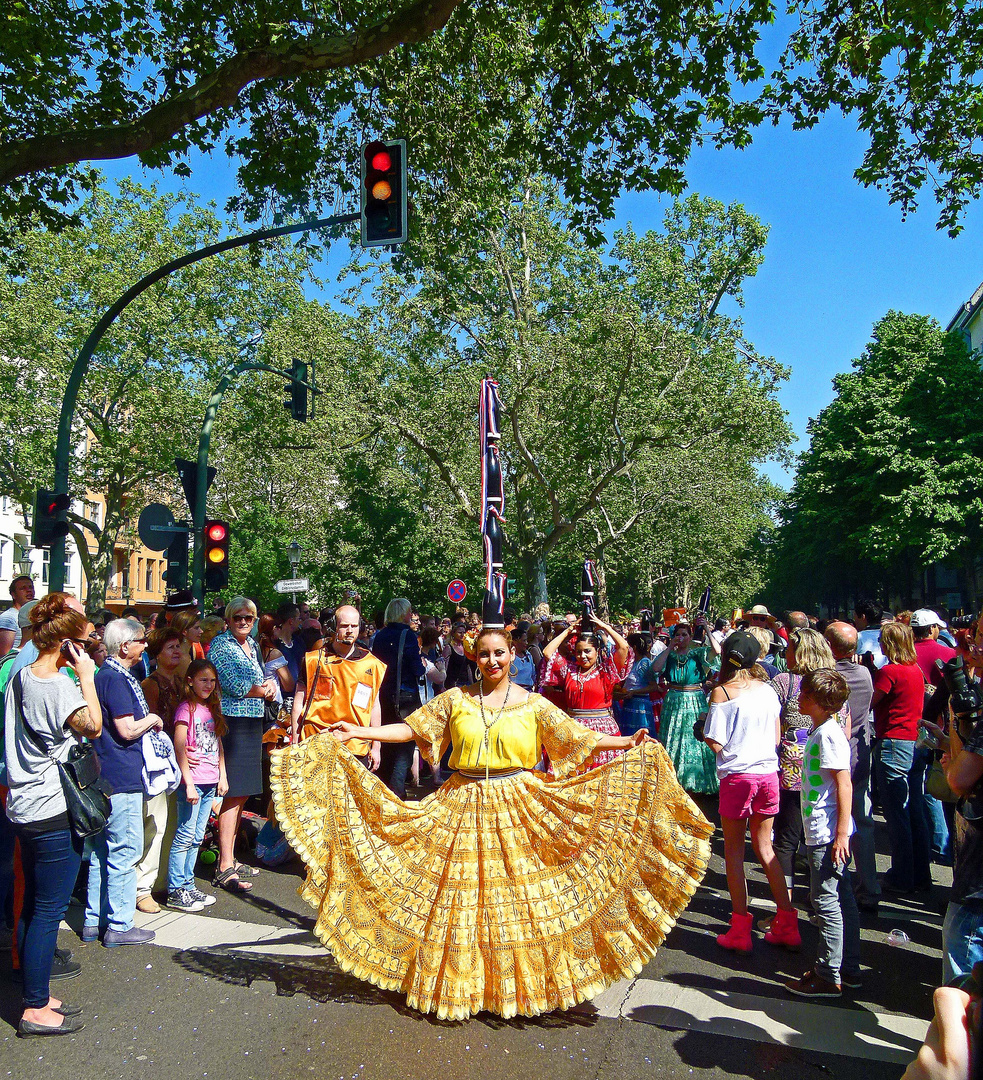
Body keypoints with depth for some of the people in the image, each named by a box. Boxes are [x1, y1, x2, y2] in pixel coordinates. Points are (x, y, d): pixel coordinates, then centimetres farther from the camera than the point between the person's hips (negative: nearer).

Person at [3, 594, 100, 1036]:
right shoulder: (58, 686, -21)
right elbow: (93, 726, -28)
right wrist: (86, 676, -19)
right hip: (54, 810, -10)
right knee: (49, 909, 1)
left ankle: (36, 995, 30)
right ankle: (36, 1010, 11)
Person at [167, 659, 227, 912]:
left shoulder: (211, 708, 14)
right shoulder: (187, 708, -8)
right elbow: (179, 747, -13)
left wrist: (223, 776, 14)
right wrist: (188, 783, -16)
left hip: (210, 782, 7)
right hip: (193, 781, -7)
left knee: (197, 837, 12)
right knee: (185, 836, -2)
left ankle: (188, 885, 20)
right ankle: (176, 891, 6)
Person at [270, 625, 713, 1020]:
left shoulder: (534, 705, -1)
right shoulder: (455, 699, 2)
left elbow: (579, 737, -2)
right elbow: (412, 728, 3)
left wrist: (628, 743, -12)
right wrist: (357, 732, -4)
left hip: (518, 810, -1)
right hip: (463, 808, 1)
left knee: (516, 892, 4)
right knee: (459, 892, 6)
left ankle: (519, 982, 23)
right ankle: (459, 981, 25)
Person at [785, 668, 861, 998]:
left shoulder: (829, 734, -18)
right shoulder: (820, 731, 12)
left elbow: (844, 785, -21)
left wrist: (841, 832, -21)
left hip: (828, 834, -10)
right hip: (824, 833, 10)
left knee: (826, 901, -2)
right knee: (842, 899, 16)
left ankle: (829, 976, 8)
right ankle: (849, 969, 27)